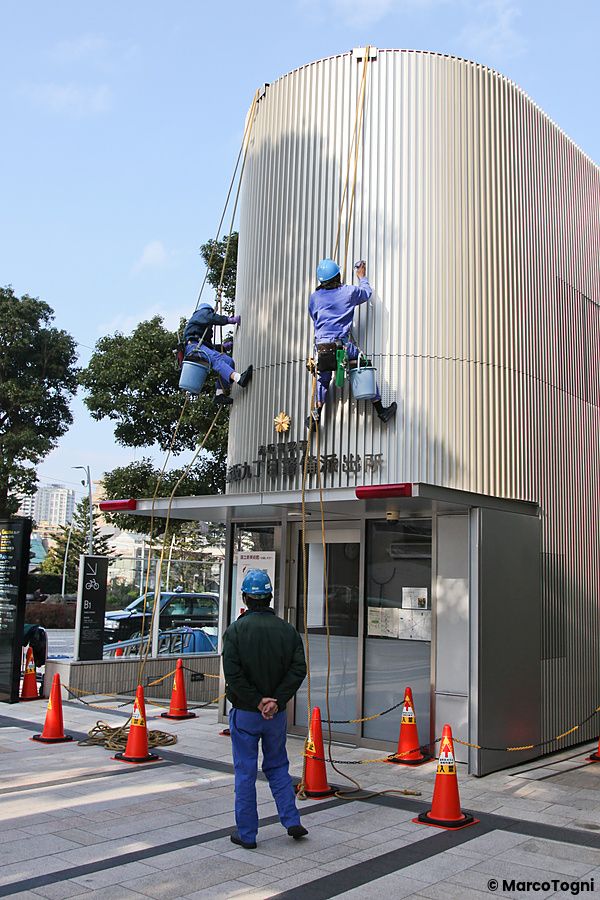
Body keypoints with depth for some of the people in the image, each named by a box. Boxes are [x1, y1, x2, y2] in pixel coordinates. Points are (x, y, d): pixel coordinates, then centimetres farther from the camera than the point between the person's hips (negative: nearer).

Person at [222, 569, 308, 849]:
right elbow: (299, 669, -8)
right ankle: (292, 821, 14)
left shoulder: (235, 630, -10)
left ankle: (246, 833, 14)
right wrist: (276, 700, -9)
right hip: (277, 714, 3)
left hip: (244, 713, -3)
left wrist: (256, 700, -11)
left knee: (245, 772, 7)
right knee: (277, 766, 20)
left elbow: (233, 674, -18)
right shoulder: (287, 630, -1)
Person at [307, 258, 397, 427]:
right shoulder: (349, 291, 5)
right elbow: (367, 292, 24)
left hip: (321, 345, 2)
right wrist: (362, 277, 43)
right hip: (343, 344, -2)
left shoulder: (315, 296, 8)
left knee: (323, 378, 21)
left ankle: (317, 415, 16)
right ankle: (380, 410, 13)